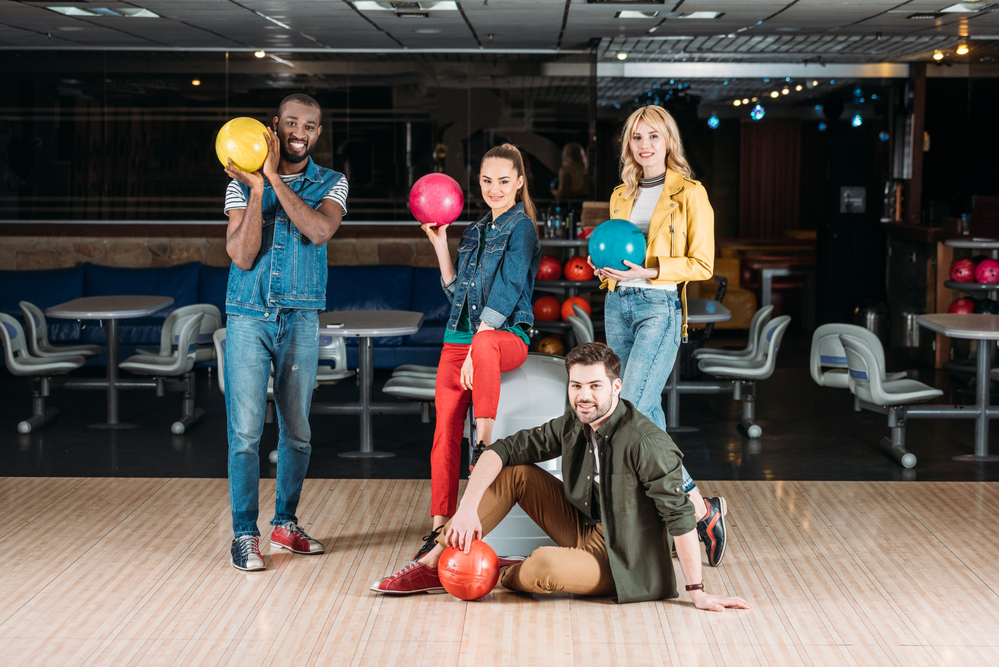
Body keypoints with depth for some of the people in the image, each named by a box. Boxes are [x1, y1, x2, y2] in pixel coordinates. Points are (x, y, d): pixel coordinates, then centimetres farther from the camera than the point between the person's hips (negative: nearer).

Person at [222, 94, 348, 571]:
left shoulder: (331, 184, 5)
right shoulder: (242, 183, 3)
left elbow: (319, 231, -17)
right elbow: (242, 257, -8)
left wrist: (274, 178, -17)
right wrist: (256, 189, -15)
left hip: (301, 320, 1)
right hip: (249, 317, -1)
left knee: (297, 431, 8)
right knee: (245, 430, -6)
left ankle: (286, 523, 23)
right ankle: (245, 535, 1)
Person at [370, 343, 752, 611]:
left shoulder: (646, 443, -26)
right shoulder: (572, 426, -4)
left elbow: (678, 515, -24)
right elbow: (502, 449, -4)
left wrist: (697, 591, -24)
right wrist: (468, 507, -19)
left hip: (620, 561, -7)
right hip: (583, 531, 7)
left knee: (545, 566, -35)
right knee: (513, 471, -4)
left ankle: (499, 576, 2)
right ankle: (434, 566, -1)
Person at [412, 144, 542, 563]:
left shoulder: (521, 228, -3)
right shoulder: (476, 232, 20)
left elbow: (506, 292, -13)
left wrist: (477, 349, -20)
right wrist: (439, 244, 14)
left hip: (507, 335, -7)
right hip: (459, 337, 7)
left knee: (485, 346, -44)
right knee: (445, 430, -1)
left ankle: (484, 446, -37)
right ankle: (440, 525, 5)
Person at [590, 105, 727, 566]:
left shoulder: (689, 194, -3)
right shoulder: (622, 196, 15)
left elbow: (702, 264, -6)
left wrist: (650, 271, -17)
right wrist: (606, 267, 2)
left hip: (660, 307, -7)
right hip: (618, 305, 7)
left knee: (631, 415, -18)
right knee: (648, 416, 7)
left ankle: (701, 510, -8)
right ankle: (696, 509, 16)